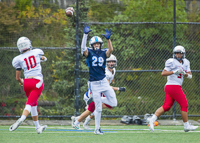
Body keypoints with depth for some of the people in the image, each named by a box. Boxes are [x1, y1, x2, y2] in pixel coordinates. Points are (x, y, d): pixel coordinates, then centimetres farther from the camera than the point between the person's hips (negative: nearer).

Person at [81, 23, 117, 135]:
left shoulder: (104, 53, 4)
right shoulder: (89, 53, -2)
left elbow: (111, 50, -16)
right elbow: (83, 48, -22)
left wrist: (108, 38, -30)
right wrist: (85, 34, -30)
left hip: (104, 81, 3)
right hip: (94, 84, -3)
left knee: (114, 103, -5)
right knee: (98, 108, -2)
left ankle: (101, 101, 25)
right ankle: (97, 129, 11)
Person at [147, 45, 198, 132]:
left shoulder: (185, 63, 16)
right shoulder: (172, 62, -8)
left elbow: (190, 76, 10)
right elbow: (163, 73, -12)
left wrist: (184, 74, -11)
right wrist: (174, 72, -23)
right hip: (173, 86, -8)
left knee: (166, 106, 2)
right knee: (184, 105, -3)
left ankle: (152, 119, -1)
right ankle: (186, 126, 5)